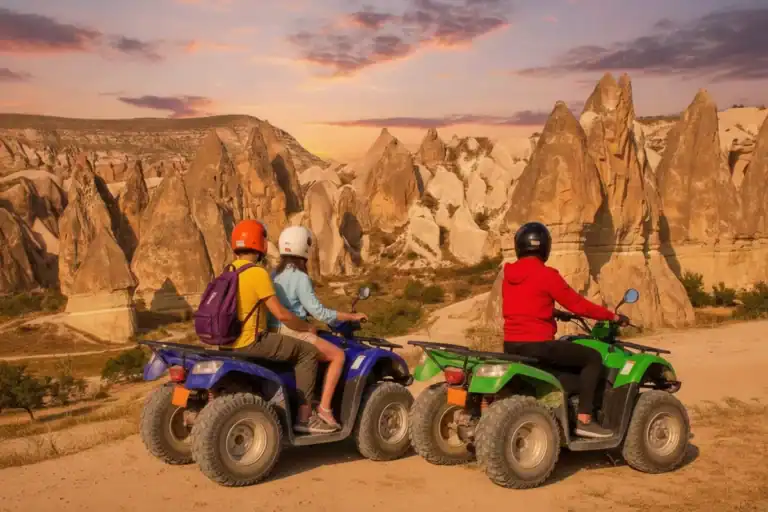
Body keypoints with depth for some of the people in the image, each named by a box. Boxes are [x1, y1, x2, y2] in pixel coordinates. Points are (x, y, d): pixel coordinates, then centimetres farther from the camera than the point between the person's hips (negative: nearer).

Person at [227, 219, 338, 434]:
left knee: (290, 347, 30)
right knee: (308, 352, -2)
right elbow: (281, 314, -18)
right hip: (251, 341, -10)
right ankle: (304, 417, -1)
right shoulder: (257, 272, -17)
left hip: (232, 340, 10)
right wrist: (307, 327, -1)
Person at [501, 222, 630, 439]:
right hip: (536, 345, -8)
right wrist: (613, 316, 5)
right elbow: (578, 305, -8)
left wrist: (556, 313, 35)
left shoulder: (509, 274, 10)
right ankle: (584, 421, 0)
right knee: (593, 358, 4)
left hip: (511, 345, 8)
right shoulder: (546, 275, -13)